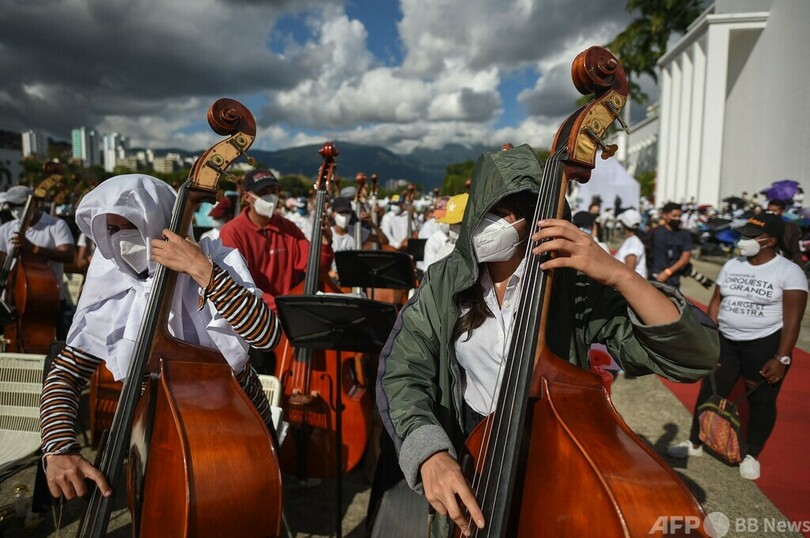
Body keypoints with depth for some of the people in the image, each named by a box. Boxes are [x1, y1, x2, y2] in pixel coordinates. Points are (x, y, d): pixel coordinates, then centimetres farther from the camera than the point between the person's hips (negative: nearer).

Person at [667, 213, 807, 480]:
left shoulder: (789, 272, -10)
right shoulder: (732, 265, 4)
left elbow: (792, 319, -13)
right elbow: (715, 302, 7)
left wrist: (782, 358, -17)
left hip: (765, 344, -4)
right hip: (726, 341, 4)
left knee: (761, 401, 9)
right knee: (709, 393, 8)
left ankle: (751, 456, 27)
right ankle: (694, 443, 23)